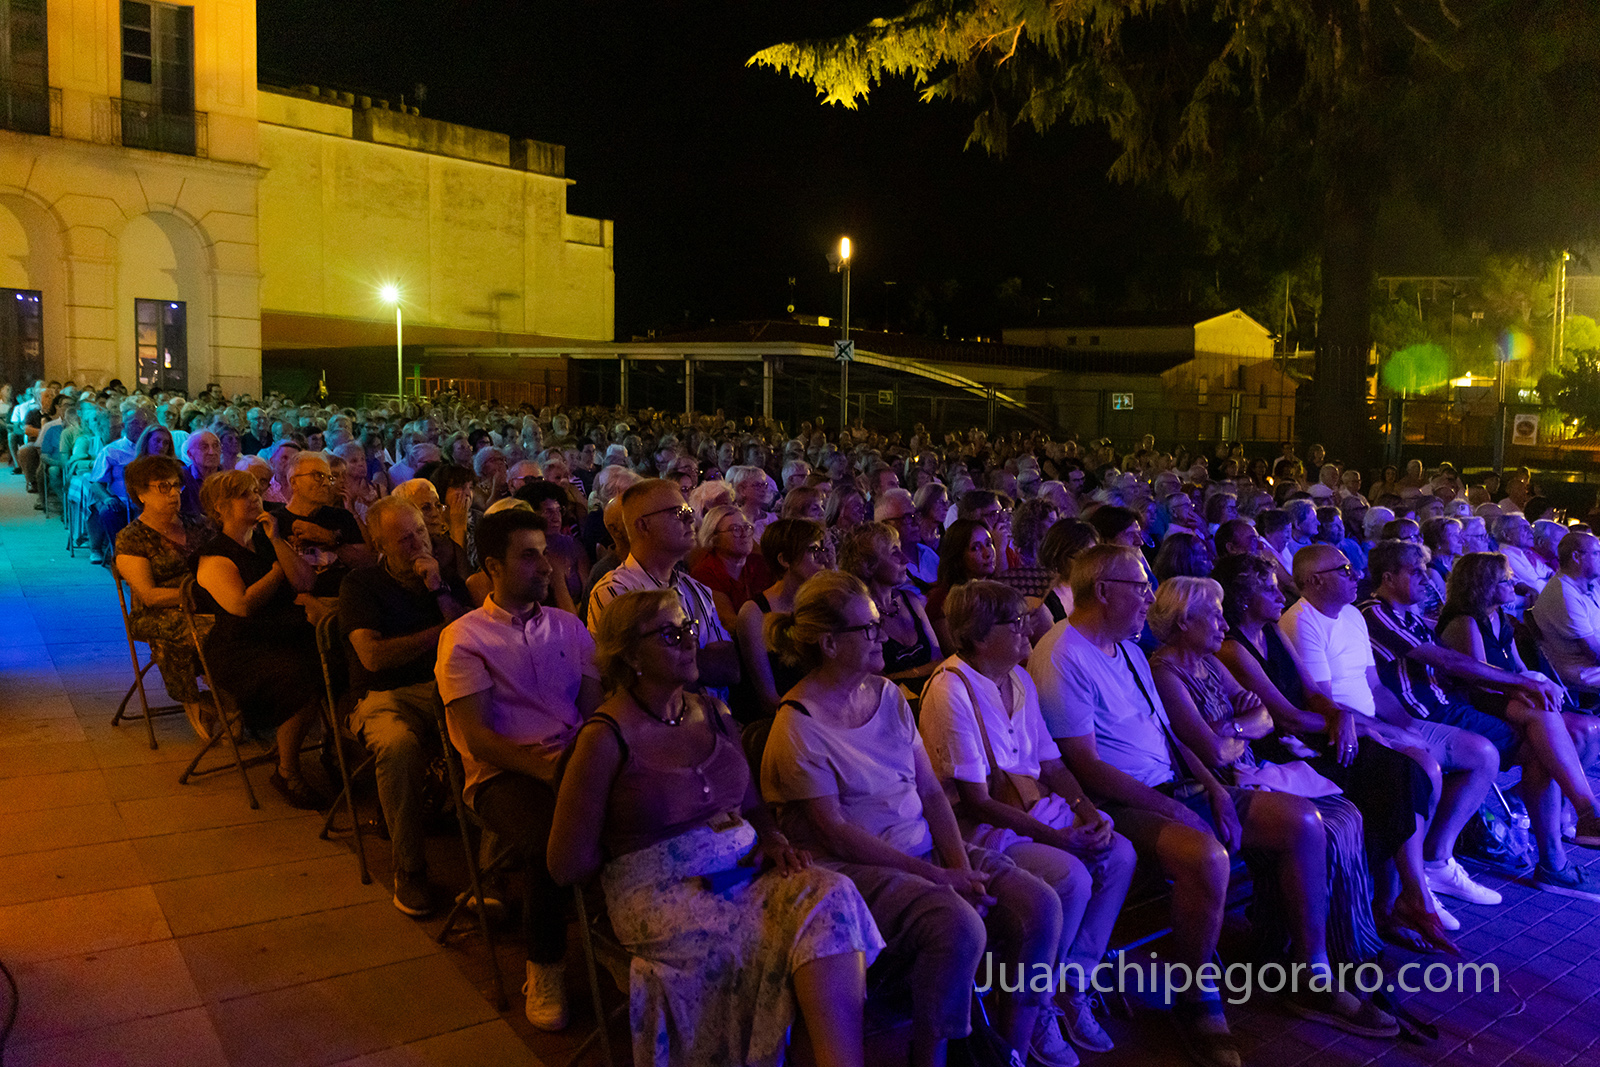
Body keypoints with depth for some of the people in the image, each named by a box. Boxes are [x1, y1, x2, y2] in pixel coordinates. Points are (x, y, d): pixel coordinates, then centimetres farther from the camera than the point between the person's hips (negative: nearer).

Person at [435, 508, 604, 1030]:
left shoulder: (568, 626, 19)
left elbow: (596, 705, 10)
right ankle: (543, 968, -10)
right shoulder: (464, 638, 4)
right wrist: (543, 767, -21)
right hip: (503, 772, -4)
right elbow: (477, 737, -6)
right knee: (551, 838, -34)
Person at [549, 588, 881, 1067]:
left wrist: (773, 839, -4)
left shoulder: (712, 712, 12)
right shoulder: (607, 739, -8)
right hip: (662, 897, -6)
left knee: (830, 896, -26)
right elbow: (567, 866, -7)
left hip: (746, 871, 6)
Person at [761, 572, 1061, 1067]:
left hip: (925, 848, 7)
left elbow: (932, 792, 9)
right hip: (857, 867, -7)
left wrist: (962, 865, -8)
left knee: (1039, 905, -12)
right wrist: (938, 876, -18)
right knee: (958, 927, -31)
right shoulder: (798, 728, -12)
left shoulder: (887, 694, 11)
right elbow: (838, 835, -15)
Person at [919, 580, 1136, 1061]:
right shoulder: (951, 691, -17)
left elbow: (1051, 764, 15)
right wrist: (1054, 837, -20)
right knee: (1071, 877, -26)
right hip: (982, 827, -8)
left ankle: (1073, 986, 2)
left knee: (1118, 854, -10)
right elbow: (975, 801, -18)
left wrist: (1086, 810, -4)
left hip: (1038, 809, 8)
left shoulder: (1020, 680, 10)